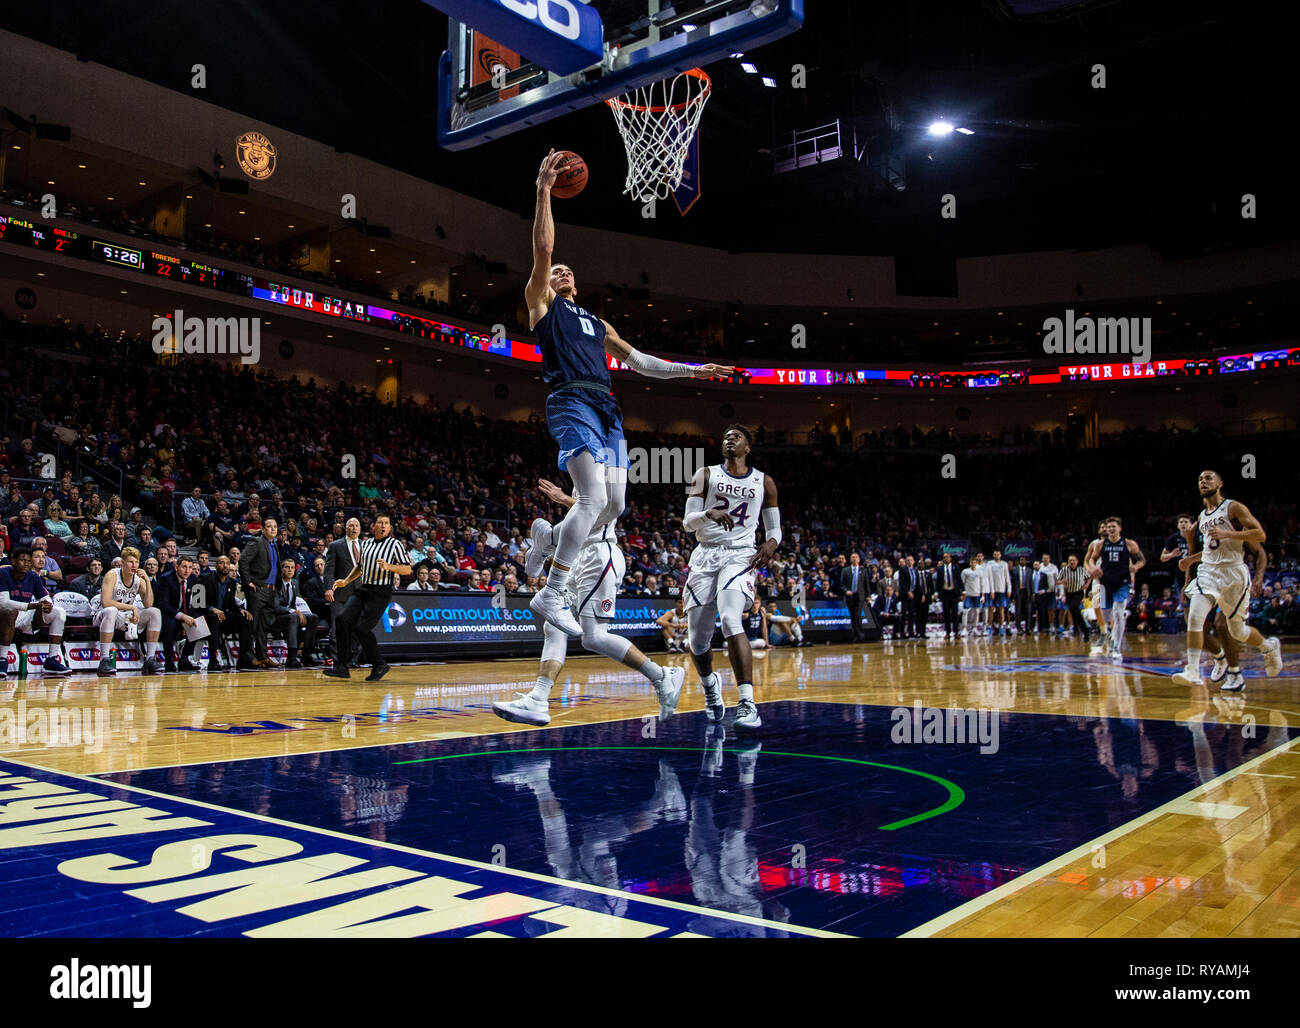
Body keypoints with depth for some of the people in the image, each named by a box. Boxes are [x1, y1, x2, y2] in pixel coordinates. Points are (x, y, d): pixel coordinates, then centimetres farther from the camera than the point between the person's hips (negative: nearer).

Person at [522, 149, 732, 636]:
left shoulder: (597, 323, 32)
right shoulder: (541, 303, 15)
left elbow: (640, 362, 31)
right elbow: (542, 249, 1)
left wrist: (693, 370, 26)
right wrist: (544, 190, -3)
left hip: (606, 410, 7)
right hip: (572, 403, -7)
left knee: (614, 506, -1)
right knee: (593, 497, -22)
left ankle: (546, 535, 25)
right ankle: (550, 595, -16)